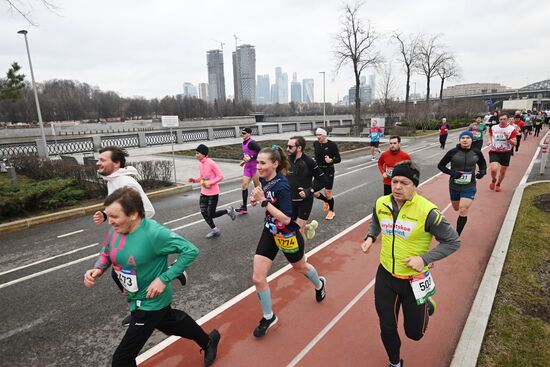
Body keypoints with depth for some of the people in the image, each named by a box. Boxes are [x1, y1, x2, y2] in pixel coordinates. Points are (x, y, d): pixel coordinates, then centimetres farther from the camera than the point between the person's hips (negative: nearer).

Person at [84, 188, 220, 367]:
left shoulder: (154, 233, -33)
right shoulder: (116, 230, -11)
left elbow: (191, 251, -28)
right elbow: (106, 253, 8)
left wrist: (164, 279, -29)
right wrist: (97, 269, -13)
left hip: (151, 302, -8)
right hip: (135, 297, 8)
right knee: (170, 321, 30)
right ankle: (208, 341, 56)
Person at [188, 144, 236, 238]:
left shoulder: (211, 163, -18)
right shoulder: (201, 164, 5)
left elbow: (220, 176, -16)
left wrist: (210, 183, -25)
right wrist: (195, 180, -2)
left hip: (213, 193, -7)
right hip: (204, 193, 7)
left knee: (211, 215, -1)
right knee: (204, 213, 4)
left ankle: (228, 210, 23)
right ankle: (214, 229, 24)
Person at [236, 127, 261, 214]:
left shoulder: (251, 143, -16)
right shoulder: (244, 143, 12)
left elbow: (260, 152, -23)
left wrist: (250, 158, -23)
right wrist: (244, 161, 11)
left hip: (255, 166, -8)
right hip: (247, 167, 8)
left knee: (257, 186, 3)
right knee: (244, 185, 0)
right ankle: (244, 207, 3)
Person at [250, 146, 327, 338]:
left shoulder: (282, 186, -29)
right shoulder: (264, 180, -9)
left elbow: (286, 219, -31)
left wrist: (264, 201, -33)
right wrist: (258, 199, -7)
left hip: (288, 236, -6)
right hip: (269, 233, 6)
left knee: (300, 267, 24)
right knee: (258, 278, 1)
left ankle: (319, 284, 59)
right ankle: (268, 317, 25)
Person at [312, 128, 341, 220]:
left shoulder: (332, 145, -14)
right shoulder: (315, 143, -1)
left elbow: (338, 159, -12)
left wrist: (331, 160, -30)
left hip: (329, 171, -4)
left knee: (328, 193, 2)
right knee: (314, 193, -2)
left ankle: (331, 211, 28)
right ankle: (326, 201, 32)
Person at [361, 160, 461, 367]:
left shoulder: (427, 211, -23)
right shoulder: (381, 204, -8)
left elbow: (453, 241, -12)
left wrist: (425, 259, -22)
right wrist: (370, 237, -4)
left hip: (413, 279, -3)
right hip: (385, 275, 3)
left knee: (414, 333, 16)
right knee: (387, 329, 13)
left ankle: (426, 305, 48)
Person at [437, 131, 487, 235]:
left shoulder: (477, 152, -4)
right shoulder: (453, 152, -11)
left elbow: (483, 164, 15)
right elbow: (440, 165, -4)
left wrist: (482, 172, -7)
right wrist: (452, 173, -20)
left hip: (469, 187, -1)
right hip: (454, 186, 1)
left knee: (463, 212, -11)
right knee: (456, 209, 21)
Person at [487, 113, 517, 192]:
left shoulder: (511, 129, -5)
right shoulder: (493, 128, 0)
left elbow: (514, 143, -8)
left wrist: (508, 138, -25)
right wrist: (490, 141, 2)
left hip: (506, 153, 1)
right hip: (494, 152, 0)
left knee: (502, 171, 11)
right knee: (494, 169, -19)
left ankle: (498, 184, 36)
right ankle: (493, 180, 13)